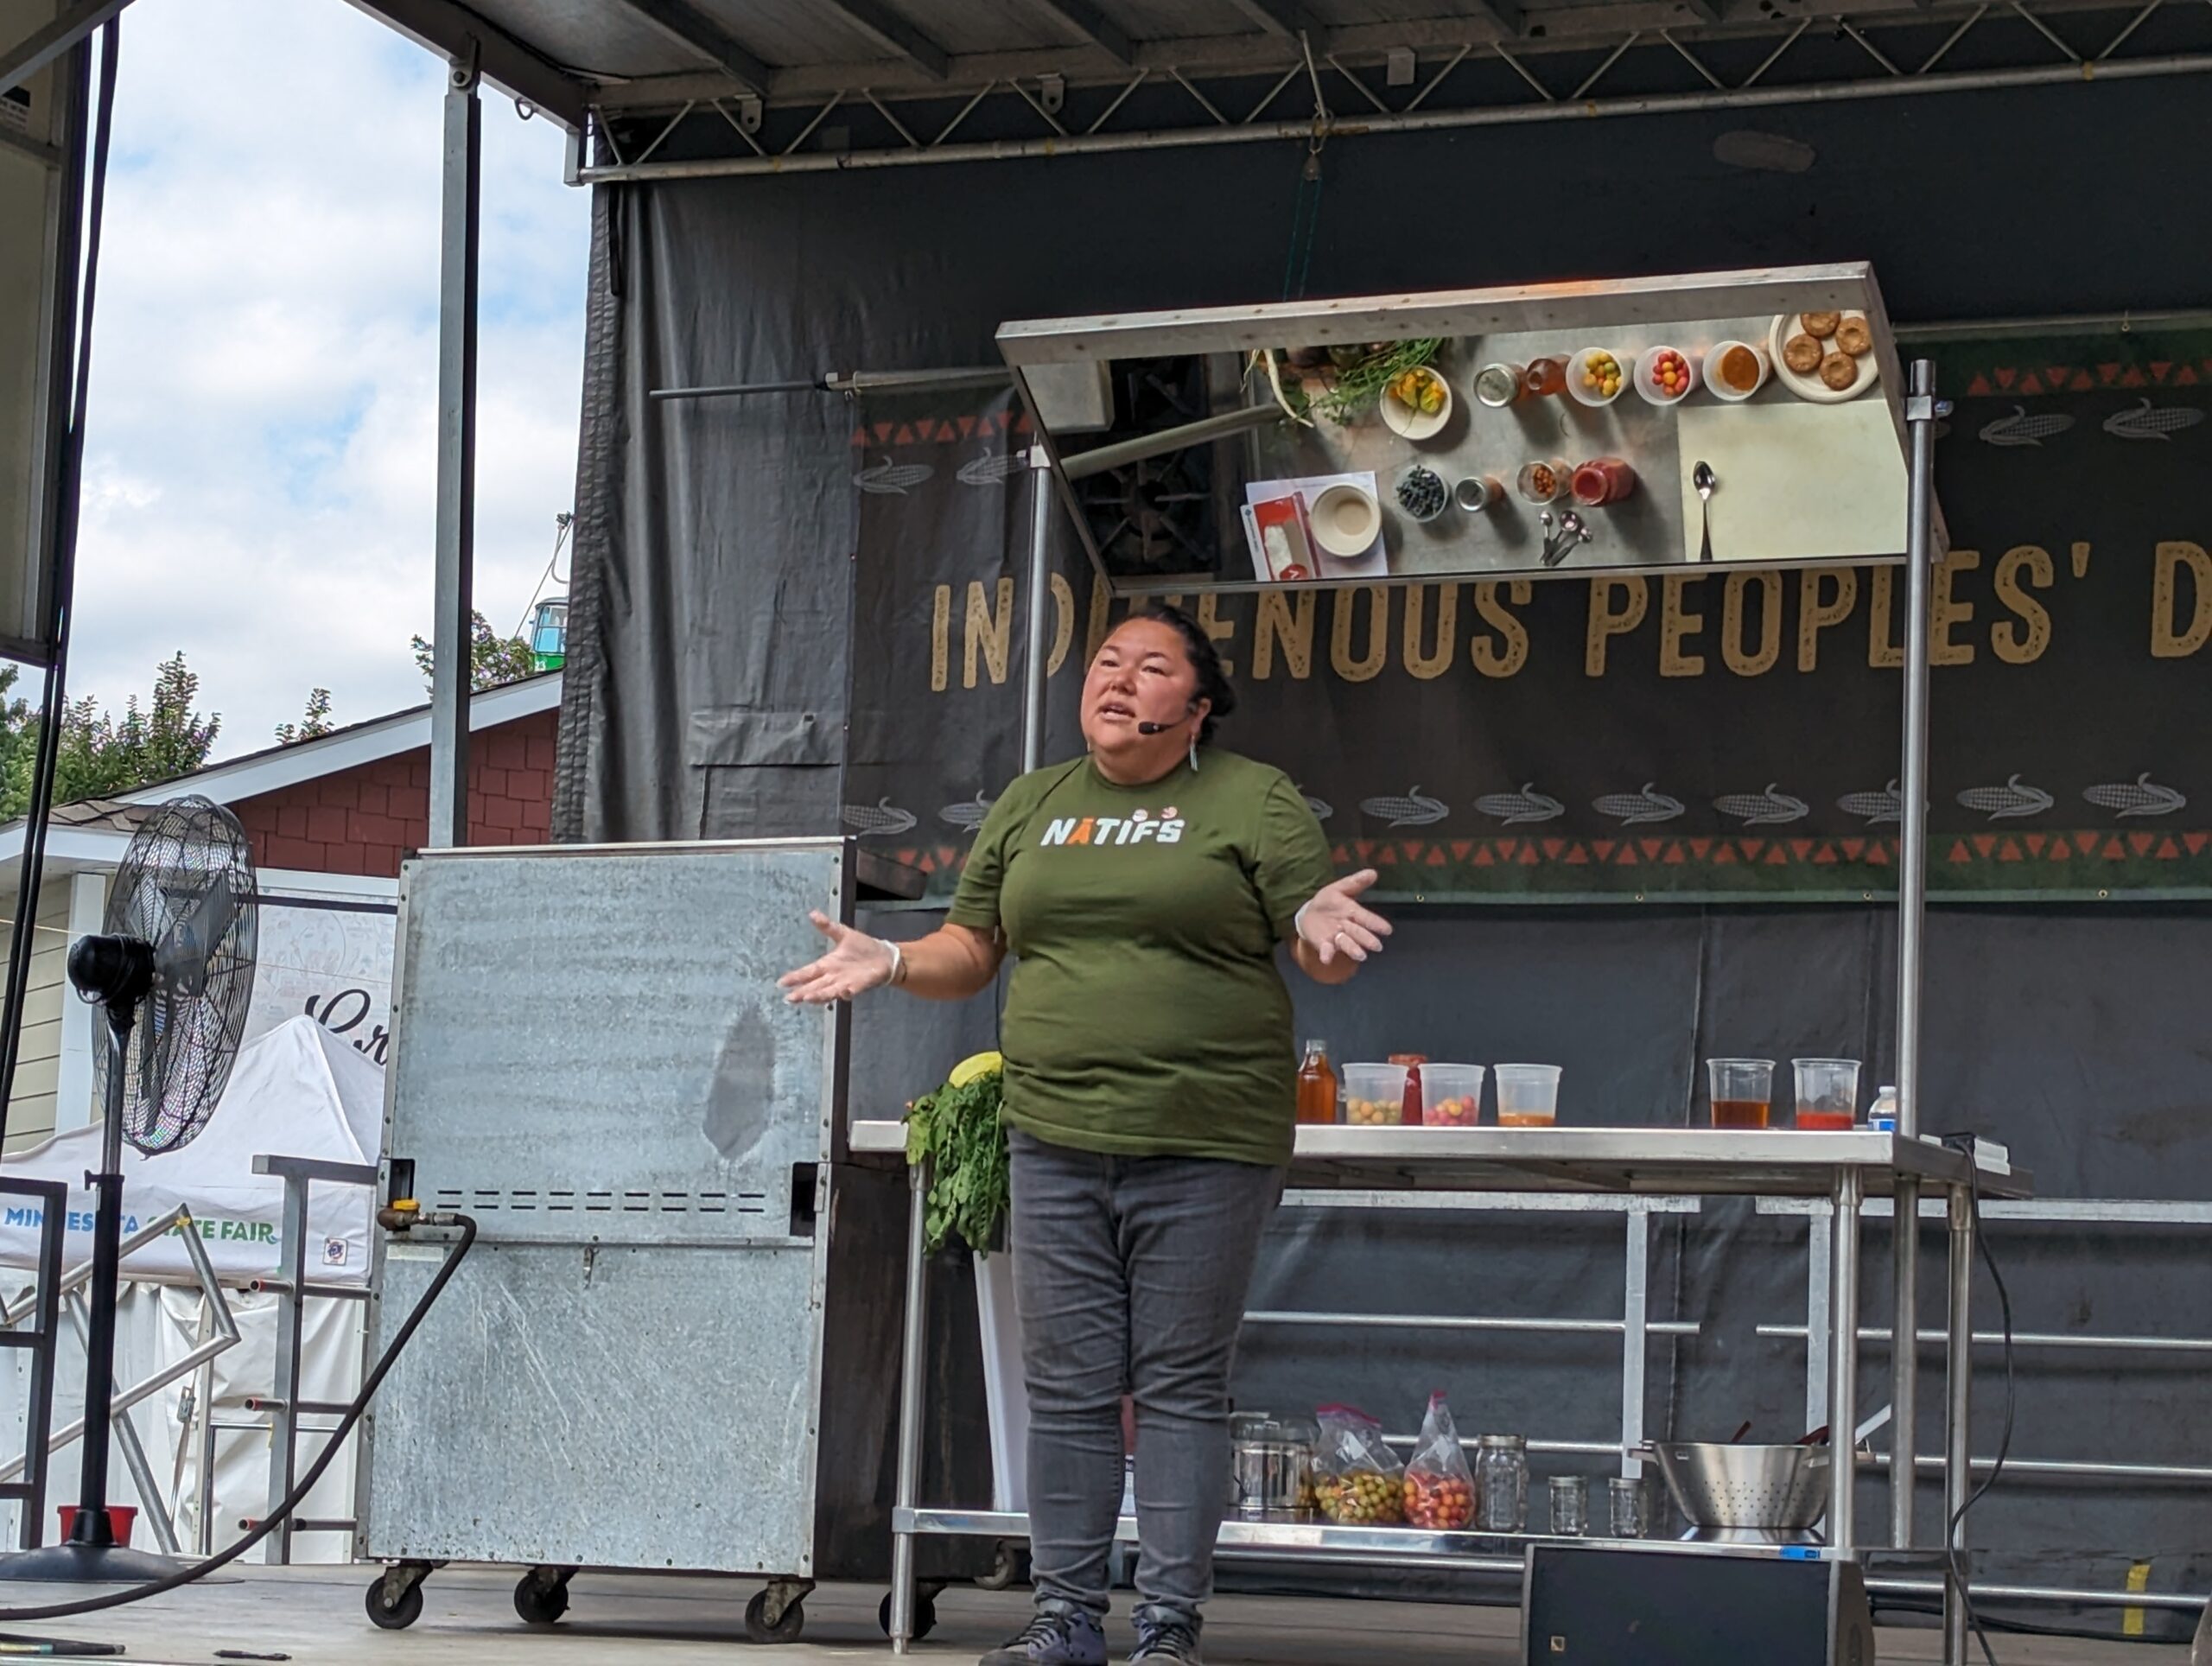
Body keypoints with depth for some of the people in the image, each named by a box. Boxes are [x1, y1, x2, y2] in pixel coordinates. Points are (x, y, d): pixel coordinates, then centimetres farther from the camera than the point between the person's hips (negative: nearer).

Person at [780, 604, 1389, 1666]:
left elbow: (1324, 954, -1)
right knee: (1067, 1389, 6)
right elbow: (971, 948, 19)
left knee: (1181, 1390, 1)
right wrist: (895, 963, 1)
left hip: (1205, 1149, -4)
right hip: (1056, 1142, 4)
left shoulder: (1255, 801, 2)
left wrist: (1320, 930, -23)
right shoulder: (1030, 805, 15)